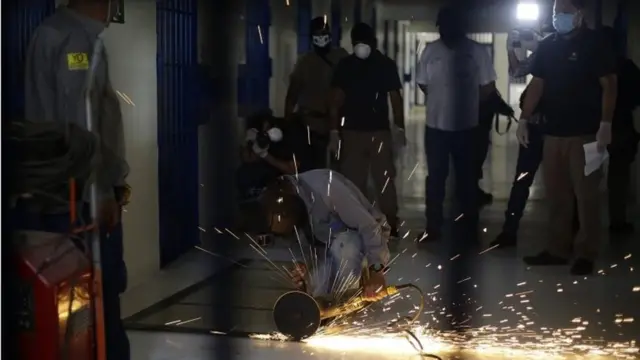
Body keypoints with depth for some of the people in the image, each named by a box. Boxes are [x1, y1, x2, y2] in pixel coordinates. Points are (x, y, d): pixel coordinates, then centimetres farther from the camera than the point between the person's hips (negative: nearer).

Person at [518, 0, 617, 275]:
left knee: (586, 194, -1)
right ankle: (558, 249, 18)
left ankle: (586, 254, 5)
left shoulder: (594, 43, -4)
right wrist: (524, 119, 6)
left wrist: (606, 124, -16)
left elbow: (609, 85, -8)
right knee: (556, 194, 9)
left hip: (585, 132, -5)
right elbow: (537, 84, 14)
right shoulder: (547, 46, 11)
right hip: (553, 132, 5)